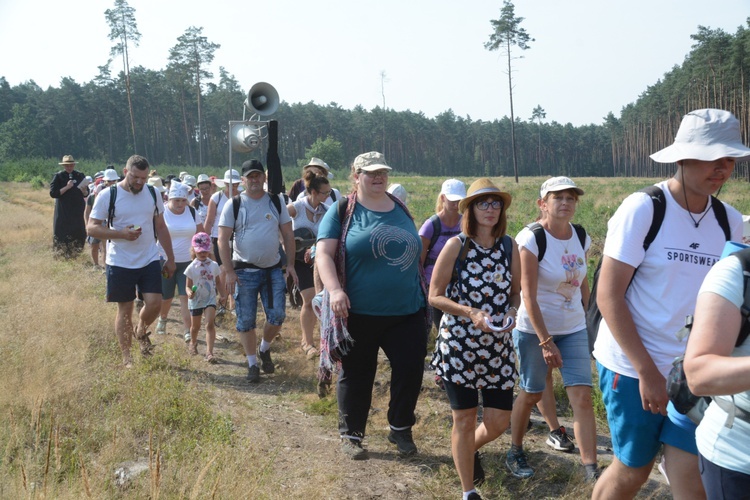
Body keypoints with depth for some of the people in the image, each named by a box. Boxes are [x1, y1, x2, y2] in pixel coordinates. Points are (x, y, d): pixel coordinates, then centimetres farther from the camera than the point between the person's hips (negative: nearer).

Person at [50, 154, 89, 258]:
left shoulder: (80, 175, 7)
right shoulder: (58, 176, -2)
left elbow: (86, 194, 10)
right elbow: (53, 193, -10)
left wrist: (84, 190, -13)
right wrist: (67, 187, -17)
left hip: (77, 211, 3)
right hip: (63, 212, -3)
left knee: (79, 232, 1)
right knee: (63, 232, -3)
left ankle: (74, 253, 17)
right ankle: (63, 253, 11)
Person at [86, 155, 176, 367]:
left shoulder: (152, 194, 5)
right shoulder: (108, 196, -7)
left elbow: (161, 228, 12)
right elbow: (92, 228, -8)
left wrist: (170, 258, 11)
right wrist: (121, 234, -22)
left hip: (150, 260, 3)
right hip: (120, 263, -3)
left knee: (154, 303, -9)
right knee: (125, 310, 5)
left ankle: (141, 331, 25)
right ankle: (126, 358, 20)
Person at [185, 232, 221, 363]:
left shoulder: (214, 265, -3)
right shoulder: (191, 268, -10)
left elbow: (217, 282, 10)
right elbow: (188, 286, -8)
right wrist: (189, 292, -30)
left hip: (210, 299, 0)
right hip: (196, 300, 0)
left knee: (210, 324, -15)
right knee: (195, 326, 16)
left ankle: (209, 352, -17)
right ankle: (193, 343, 47)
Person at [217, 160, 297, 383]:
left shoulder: (276, 202, 5)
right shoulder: (233, 205, -3)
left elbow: (288, 234, 8)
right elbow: (223, 240, -6)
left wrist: (290, 264, 1)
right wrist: (229, 271, -12)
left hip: (273, 269, 2)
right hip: (245, 271, -2)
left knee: (277, 316, -1)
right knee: (246, 321, 3)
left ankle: (265, 349, 26)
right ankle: (252, 364, 18)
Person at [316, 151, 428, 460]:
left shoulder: (401, 210, 11)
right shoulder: (342, 211, -3)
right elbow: (324, 253, -12)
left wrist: (424, 293, 20)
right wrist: (335, 289, -27)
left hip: (407, 311, 4)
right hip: (359, 313, -3)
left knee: (411, 370, 4)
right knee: (356, 375, 10)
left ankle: (400, 429, 27)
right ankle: (350, 434, 29)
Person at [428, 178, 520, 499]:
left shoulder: (509, 246, 1)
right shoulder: (456, 246, -9)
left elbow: (516, 292, 11)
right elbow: (435, 296, -7)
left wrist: (511, 312, -10)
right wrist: (471, 313, -20)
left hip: (498, 344, 3)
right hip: (459, 343, -3)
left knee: (499, 421, 6)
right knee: (464, 419, 5)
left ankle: (471, 449, 41)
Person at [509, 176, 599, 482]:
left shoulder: (581, 238, 0)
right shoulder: (531, 239, -17)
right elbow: (529, 296, -19)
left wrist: (585, 315, 14)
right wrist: (546, 342, -19)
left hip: (574, 330, 4)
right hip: (535, 330, -4)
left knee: (582, 397, -4)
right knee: (531, 394, 10)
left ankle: (591, 469, 2)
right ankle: (515, 453, 32)